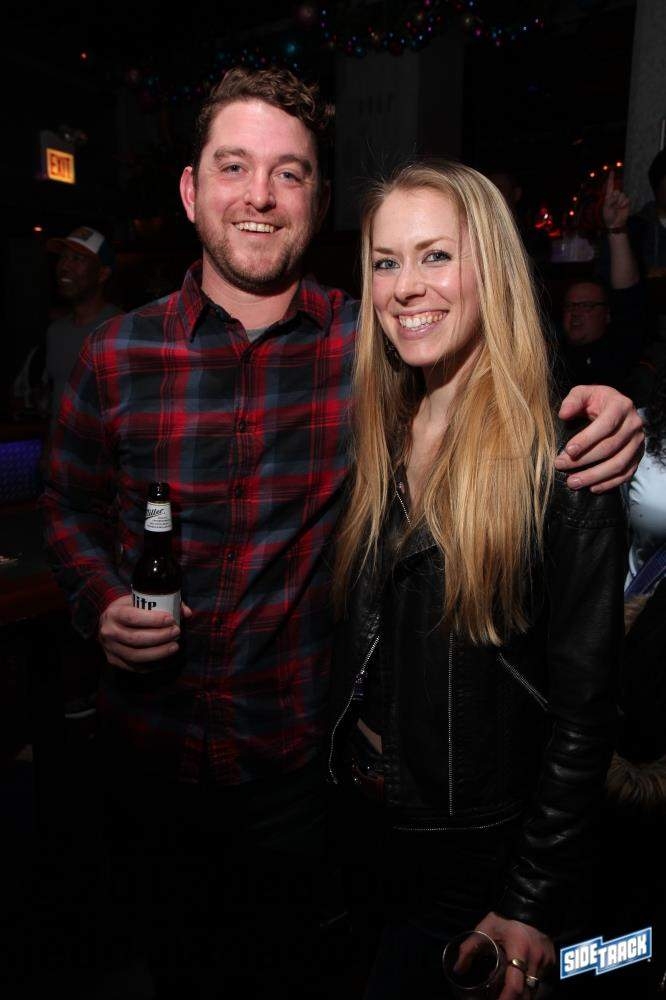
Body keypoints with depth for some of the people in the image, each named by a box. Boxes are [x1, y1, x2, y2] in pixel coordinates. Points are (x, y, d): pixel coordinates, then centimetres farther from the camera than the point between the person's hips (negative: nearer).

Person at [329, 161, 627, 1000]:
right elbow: (351, 645, 4)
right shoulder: (376, 437, -2)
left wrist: (532, 905, -13)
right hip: (362, 821, 6)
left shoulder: (560, 464, -20)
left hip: (478, 849, -5)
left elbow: (582, 709, -17)